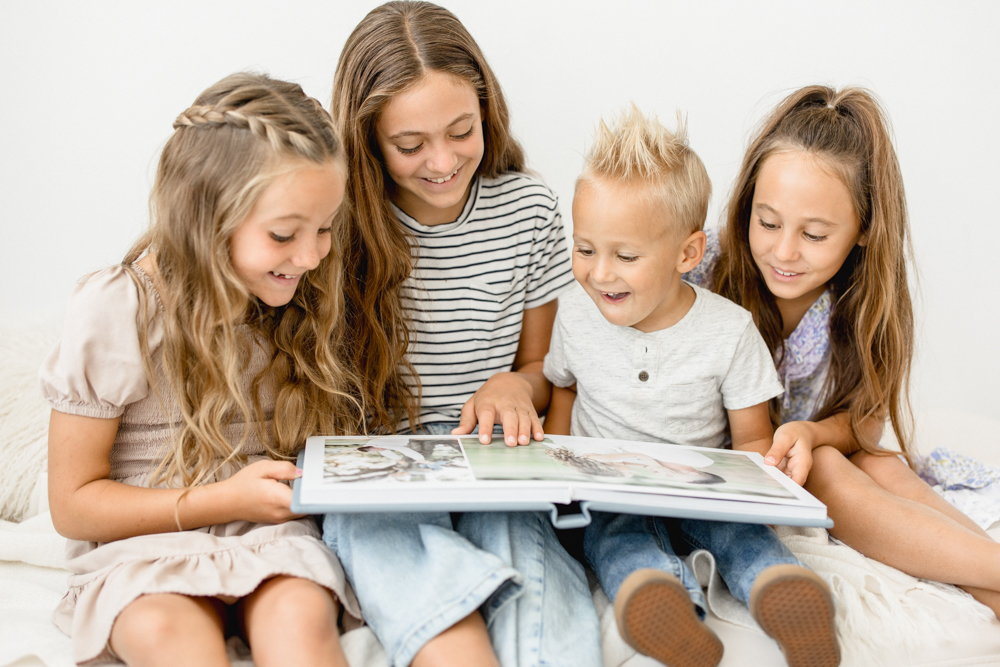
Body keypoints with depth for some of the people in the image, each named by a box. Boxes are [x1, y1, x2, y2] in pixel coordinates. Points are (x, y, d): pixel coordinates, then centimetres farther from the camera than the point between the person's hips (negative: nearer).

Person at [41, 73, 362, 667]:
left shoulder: (304, 299, 0)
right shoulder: (115, 313, -11)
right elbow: (73, 505, -6)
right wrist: (227, 500, -15)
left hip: (271, 530, 3)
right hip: (145, 542, -2)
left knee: (300, 616, -30)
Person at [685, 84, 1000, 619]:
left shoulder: (867, 303, -9)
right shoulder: (705, 270, -20)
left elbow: (866, 422, -4)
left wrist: (811, 434, -27)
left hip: (816, 465, 3)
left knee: (881, 467, -25)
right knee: (825, 469, -28)